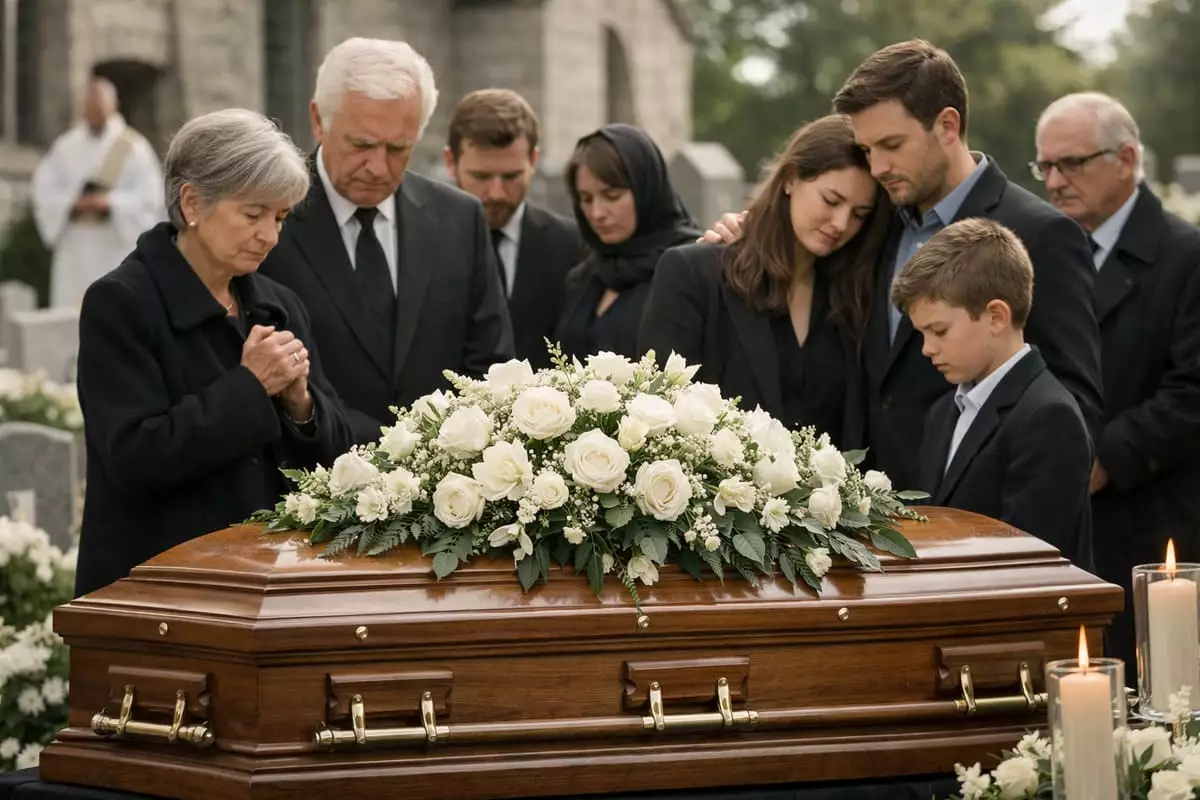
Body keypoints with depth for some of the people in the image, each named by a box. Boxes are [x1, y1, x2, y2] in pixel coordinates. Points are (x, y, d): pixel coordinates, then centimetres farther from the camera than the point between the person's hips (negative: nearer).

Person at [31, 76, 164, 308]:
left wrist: (110, 202, -19)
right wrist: (73, 203, -14)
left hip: (117, 248, -3)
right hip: (75, 251, 3)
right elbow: (42, 188, 4)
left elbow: (149, 196, -5)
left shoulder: (134, 146, 0)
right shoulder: (66, 145, 9)